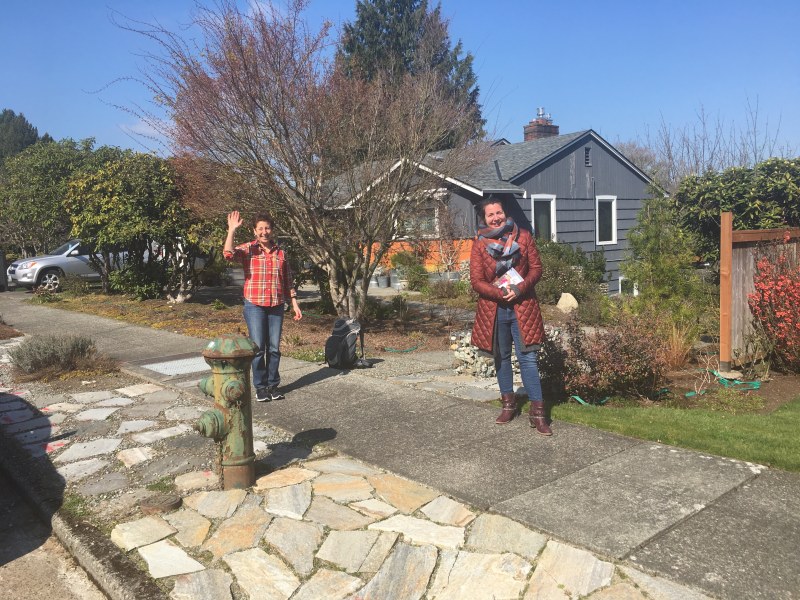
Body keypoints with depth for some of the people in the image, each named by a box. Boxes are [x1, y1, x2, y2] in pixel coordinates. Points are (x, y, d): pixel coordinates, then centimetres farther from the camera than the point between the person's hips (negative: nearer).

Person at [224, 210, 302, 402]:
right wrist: (232, 230, -27)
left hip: (276, 306, 3)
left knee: (274, 348, 7)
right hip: (255, 306, -3)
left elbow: (288, 280, 12)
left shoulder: (280, 252, 8)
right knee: (258, 348, 1)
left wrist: (294, 303, 9)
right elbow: (228, 254, -22)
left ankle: (273, 385, 19)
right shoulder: (248, 249, -2)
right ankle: (260, 387, 13)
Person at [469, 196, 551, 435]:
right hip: (494, 309, 1)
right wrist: (501, 293, -17)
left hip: (522, 306, -1)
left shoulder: (523, 236, 2)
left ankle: (537, 412, 3)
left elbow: (536, 268, 1)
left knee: (528, 358, -3)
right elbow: (477, 281, -3)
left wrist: (519, 289, -15)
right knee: (502, 357, 13)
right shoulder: (479, 244, 0)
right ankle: (509, 404, 29)